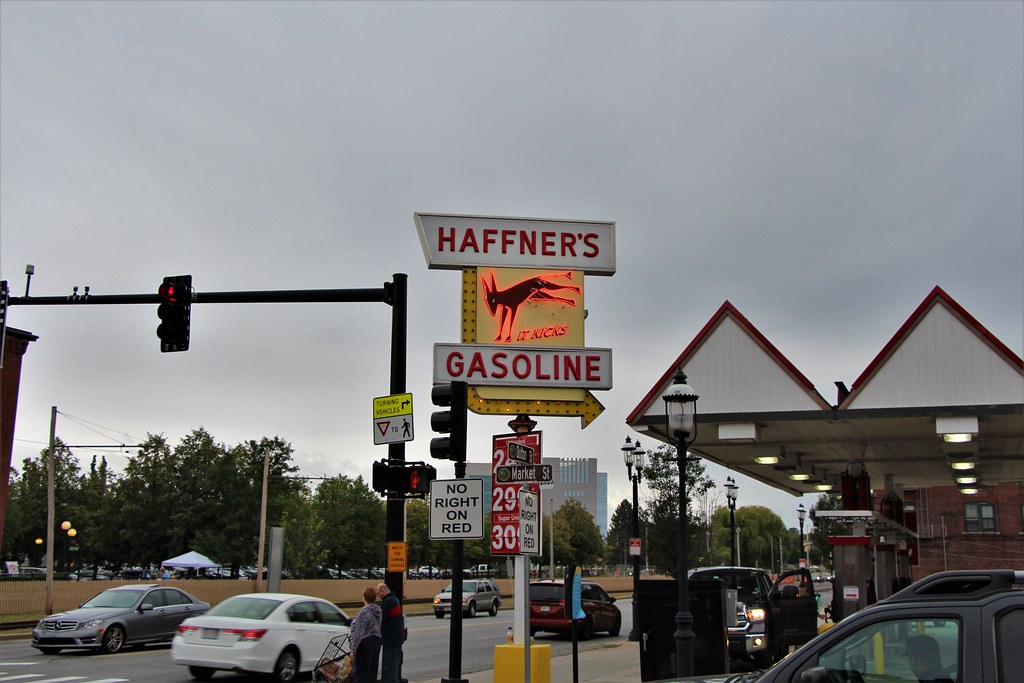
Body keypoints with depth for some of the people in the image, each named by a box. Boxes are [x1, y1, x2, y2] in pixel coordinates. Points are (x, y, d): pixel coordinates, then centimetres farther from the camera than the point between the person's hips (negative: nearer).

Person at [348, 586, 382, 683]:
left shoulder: (364, 612, -19)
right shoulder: (378, 610, 7)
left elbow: (358, 633, -21)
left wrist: (353, 649, -17)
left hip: (365, 644, -9)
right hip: (377, 642, 9)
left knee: (362, 673, -3)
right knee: (372, 671, 15)